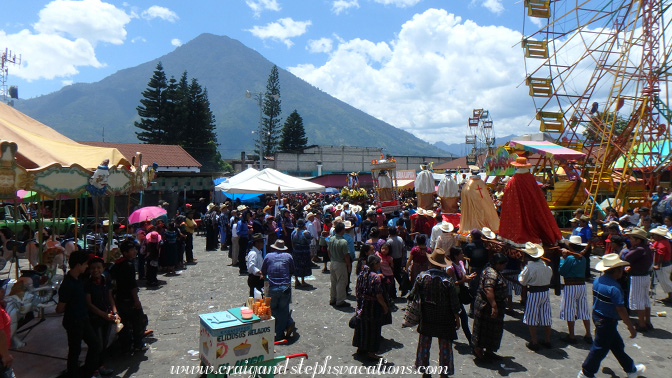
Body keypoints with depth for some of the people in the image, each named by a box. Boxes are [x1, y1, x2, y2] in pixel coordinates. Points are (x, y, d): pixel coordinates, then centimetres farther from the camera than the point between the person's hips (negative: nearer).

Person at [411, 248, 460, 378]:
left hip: (426, 318, 2)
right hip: (444, 319, -2)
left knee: (424, 344, 16)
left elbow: (413, 295, -2)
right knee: (445, 346, 12)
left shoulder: (422, 277, -12)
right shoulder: (447, 280, -16)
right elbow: (454, 302, -10)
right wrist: (457, 318, 2)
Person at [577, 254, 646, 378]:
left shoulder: (597, 280, 0)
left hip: (597, 316, 9)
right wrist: (631, 327, -15)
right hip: (608, 322, -9)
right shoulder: (614, 287, -26)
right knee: (600, 349, 6)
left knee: (617, 345, 24)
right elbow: (620, 309, -24)